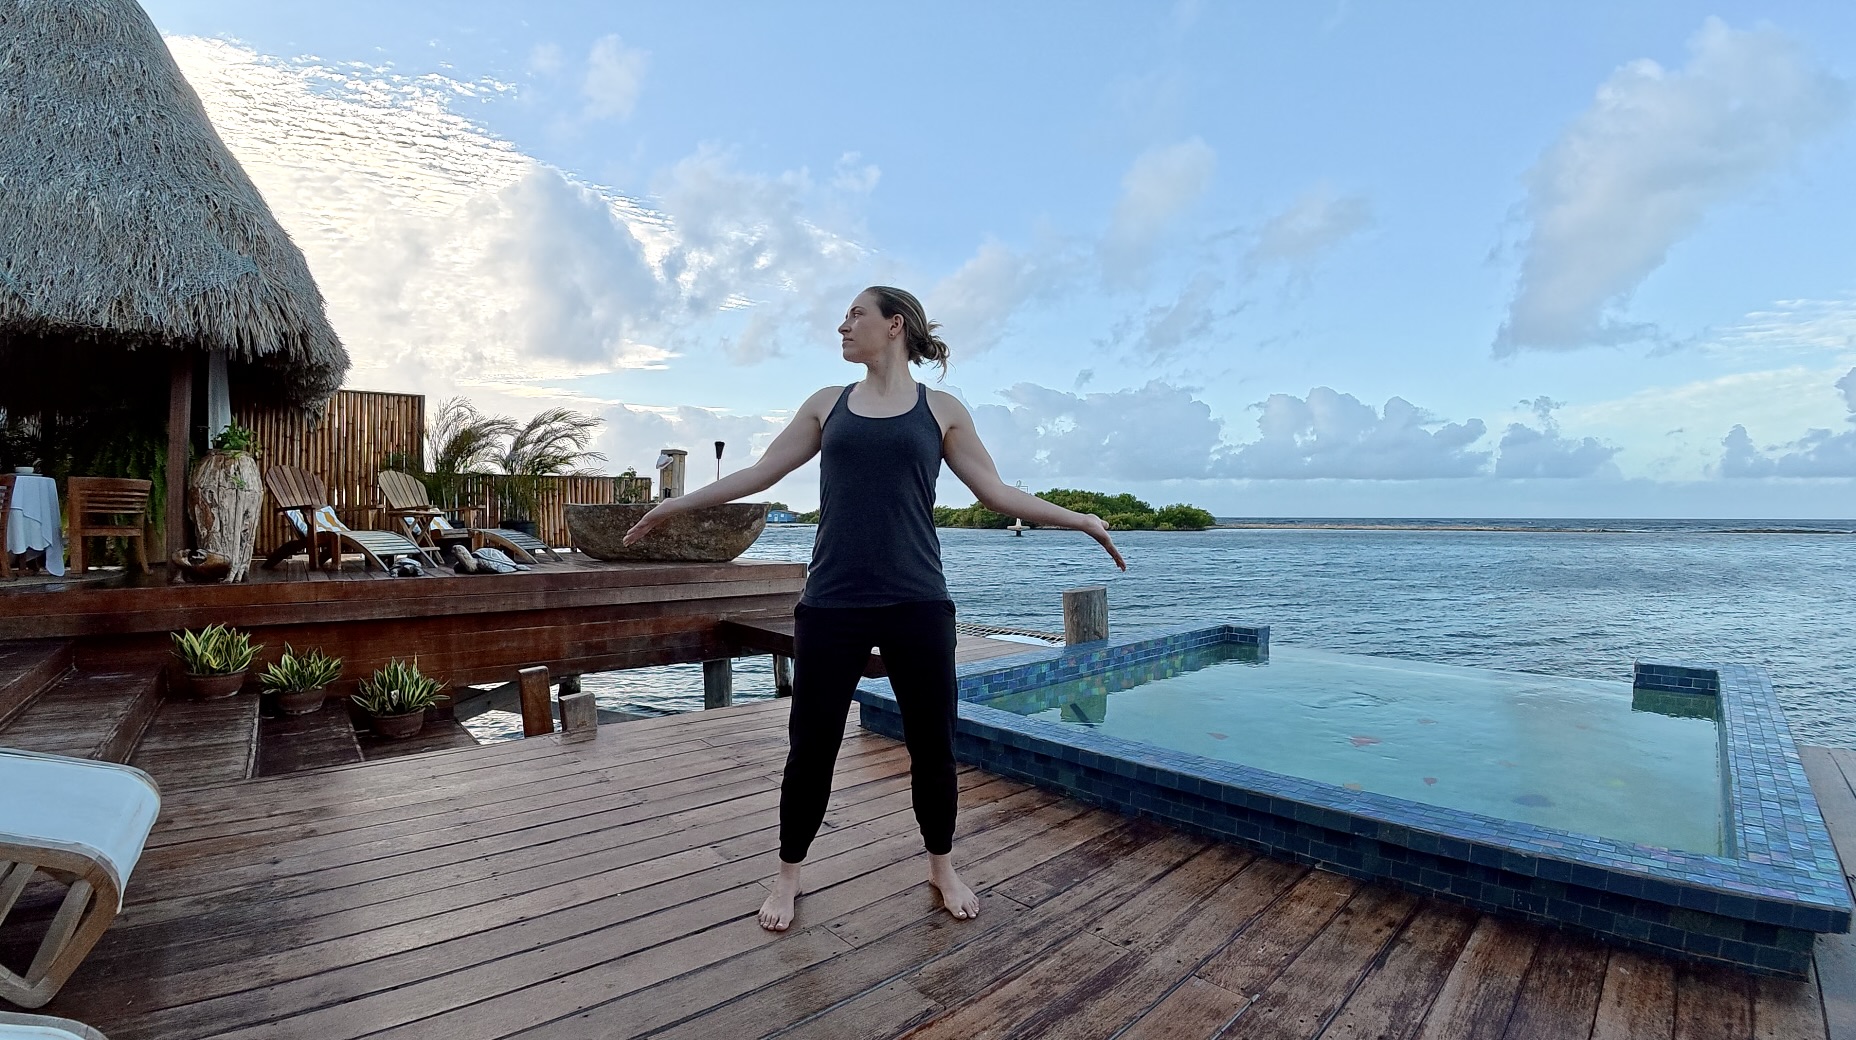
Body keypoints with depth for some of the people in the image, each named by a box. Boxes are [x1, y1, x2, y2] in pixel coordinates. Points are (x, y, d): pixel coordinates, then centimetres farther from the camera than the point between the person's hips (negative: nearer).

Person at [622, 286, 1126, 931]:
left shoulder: (941, 410, 7)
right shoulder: (828, 404, 12)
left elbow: (996, 493, 8)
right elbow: (760, 473, 14)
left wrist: (1079, 519, 4)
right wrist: (678, 503, 15)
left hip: (918, 605, -1)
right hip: (831, 605, 1)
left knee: (933, 746, 8)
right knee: (810, 749, 6)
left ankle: (942, 868, 33)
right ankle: (788, 875, 30)